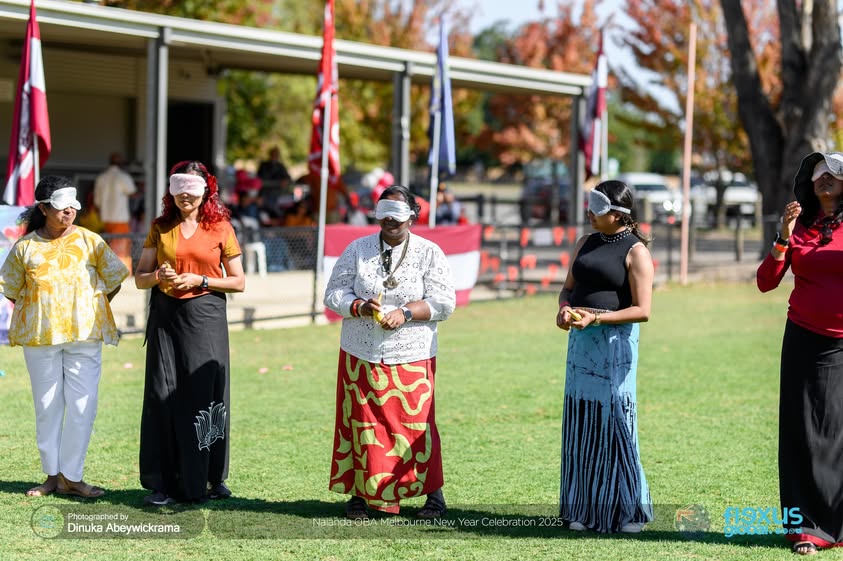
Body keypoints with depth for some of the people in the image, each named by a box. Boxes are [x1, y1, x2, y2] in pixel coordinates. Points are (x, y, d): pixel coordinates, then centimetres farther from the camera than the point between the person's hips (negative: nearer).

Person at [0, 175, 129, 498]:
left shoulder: (89, 241, 4)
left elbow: (114, 279, 9)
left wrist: (92, 308, 4)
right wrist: (35, 311, 7)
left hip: (84, 335, -1)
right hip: (39, 337, 1)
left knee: (82, 405, -5)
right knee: (47, 406, 6)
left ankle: (71, 477, 3)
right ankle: (52, 475, 15)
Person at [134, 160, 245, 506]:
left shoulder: (220, 228, 4)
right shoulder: (161, 227, 10)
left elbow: (238, 282, 4)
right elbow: (140, 278, 10)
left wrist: (201, 280, -10)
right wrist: (159, 276, -11)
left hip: (205, 317, -2)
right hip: (165, 316, 2)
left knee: (203, 393, -2)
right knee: (163, 393, -3)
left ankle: (206, 479, 10)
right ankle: (163, 482, 2)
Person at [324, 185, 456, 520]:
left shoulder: (429, 253, 3)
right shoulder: (358, 250, 7)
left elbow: (444, 302, -2)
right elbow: (334, 293, 5)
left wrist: (406, 313, -16)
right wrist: (359, 306, -15)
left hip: (412, 357, -2)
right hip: (361, 355, 2)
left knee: (415, 423, -4)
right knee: (361, 423, 2)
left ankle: (432, 492, 9)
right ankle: (360, 493, 14)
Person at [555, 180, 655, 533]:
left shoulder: (635, 251, -6)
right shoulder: (586, 244, 14)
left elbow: (642, 310, -11)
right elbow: (568, 288, 21)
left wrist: (596, 318, -18)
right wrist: (564, 308, -2)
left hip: (615, 341, -6)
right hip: (580, 343, 6)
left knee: (613, 422, -5)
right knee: (581, 424, 6)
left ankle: (625, 511, 6)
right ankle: (584, 509, 13)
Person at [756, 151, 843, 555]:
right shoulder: (800, 227, 8)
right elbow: (766, 282, -1)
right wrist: (784, 237, -12)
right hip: (805, 340, 2)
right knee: (806, 430, 0)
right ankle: (808, 526, 4)